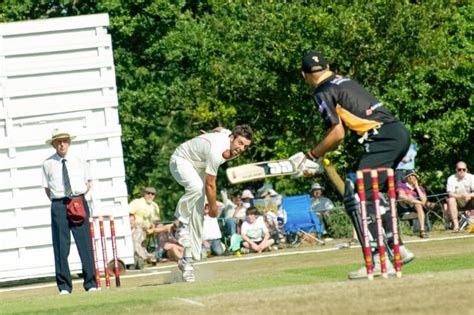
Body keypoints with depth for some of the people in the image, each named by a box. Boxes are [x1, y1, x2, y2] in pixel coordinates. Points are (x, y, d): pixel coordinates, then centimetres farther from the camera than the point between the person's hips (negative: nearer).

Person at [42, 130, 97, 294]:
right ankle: (64, 286, 3)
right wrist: (58, 202, 2)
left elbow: (88, 182, 17)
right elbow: (47, 188, 10)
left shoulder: (79, 161, 8)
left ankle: (90, 283, 2)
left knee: (85, 243, -3)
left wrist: (80, 196, 5)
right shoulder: (48, 164, 4)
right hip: (59, 205, -1)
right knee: (61, 245, -2)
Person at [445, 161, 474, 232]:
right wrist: (461, 196, -39)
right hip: (457, 204, -1)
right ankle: (456, 224, -33)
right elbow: (450, 194, -21)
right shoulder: (451, 179, -10)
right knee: (451, 200, -32)